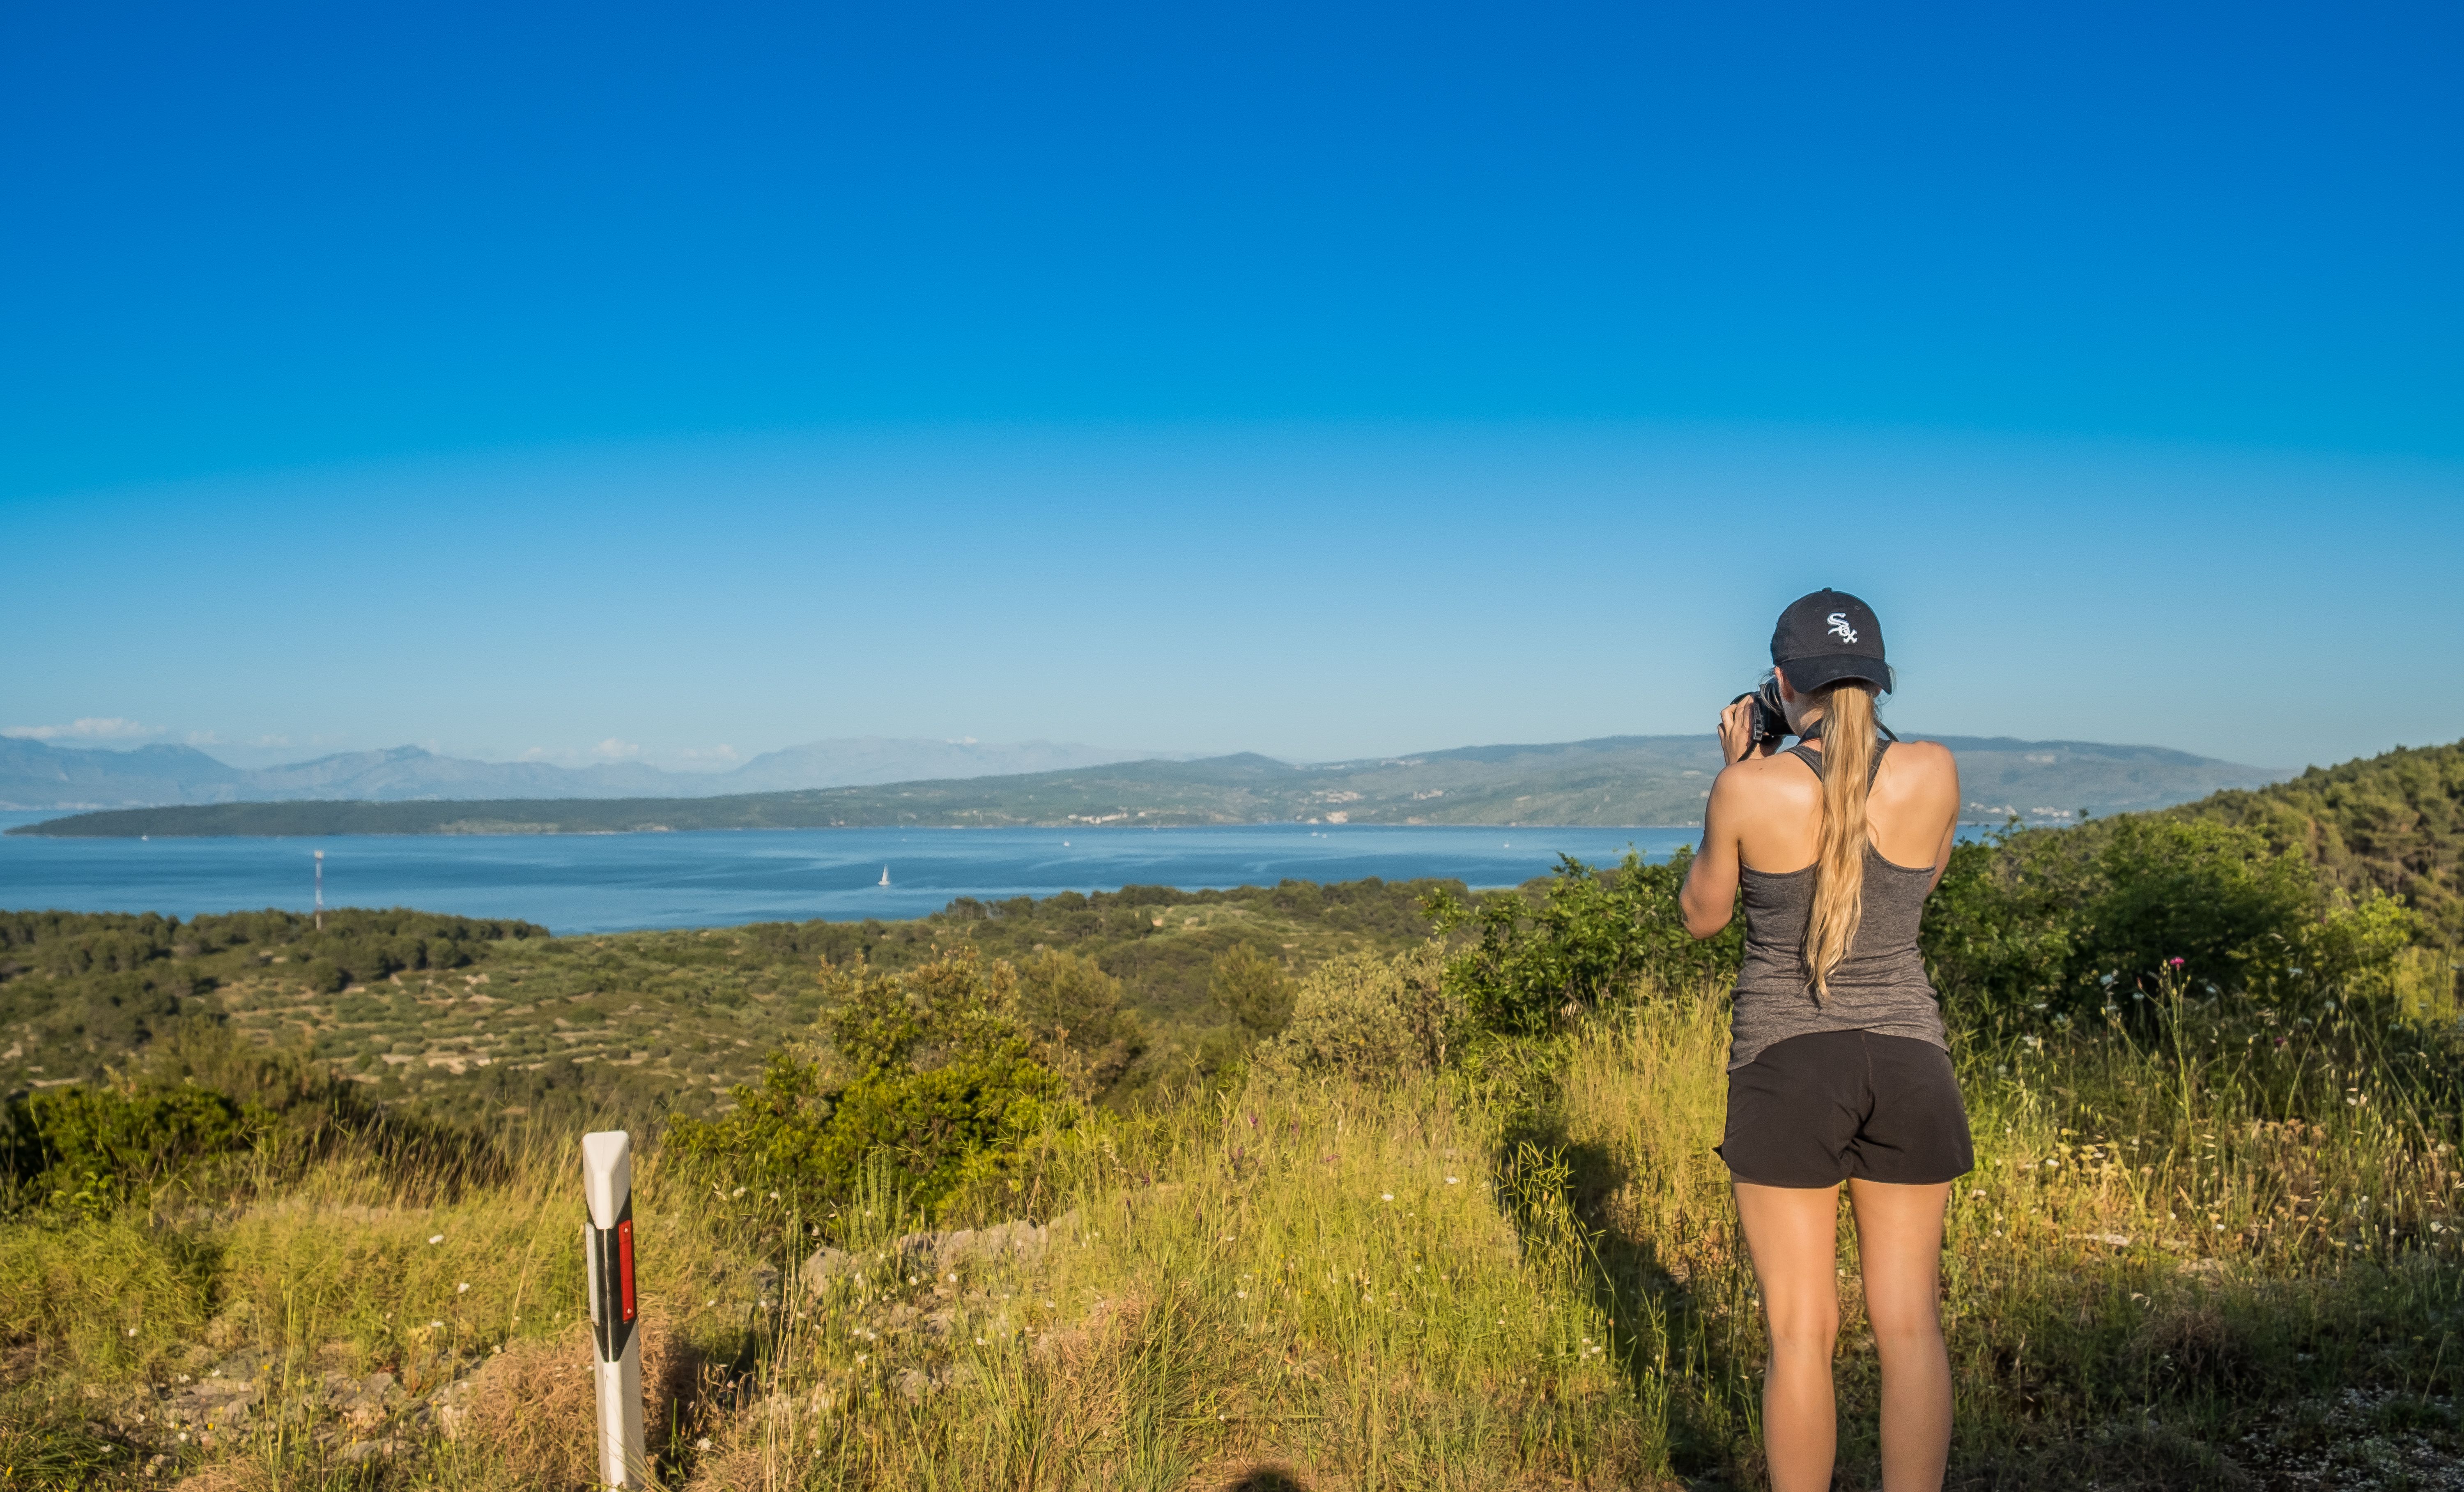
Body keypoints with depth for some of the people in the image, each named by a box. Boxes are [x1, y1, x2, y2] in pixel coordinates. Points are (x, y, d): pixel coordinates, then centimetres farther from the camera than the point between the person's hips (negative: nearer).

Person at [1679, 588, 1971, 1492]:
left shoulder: (1749, 788, -11)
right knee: (1908, 1324, 10)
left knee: (1801, 1330, 6)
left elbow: (1702, 915, 5)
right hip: (1906, 1061, 2)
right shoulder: (1934, 773, -5)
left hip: (1785, 1064, -2)